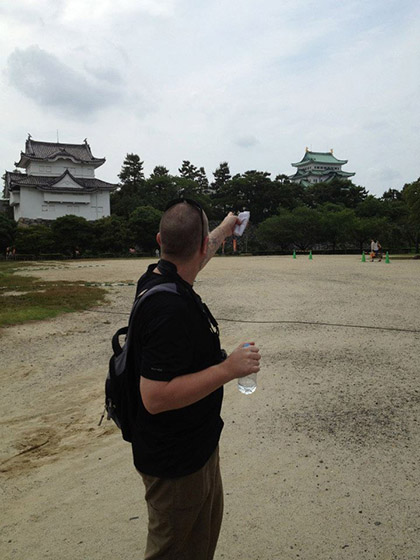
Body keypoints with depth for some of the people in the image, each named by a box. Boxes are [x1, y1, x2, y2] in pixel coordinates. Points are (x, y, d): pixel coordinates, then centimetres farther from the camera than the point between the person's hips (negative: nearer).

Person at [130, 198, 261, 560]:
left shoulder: (159, 277, -4)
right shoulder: (171, 307, -33)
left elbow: (197, 258, 20)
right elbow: (155, 397, -33)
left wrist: (224, 230, 34)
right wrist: (228, 369, -29)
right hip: (175, 460, -9)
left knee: (206, 526, 29)